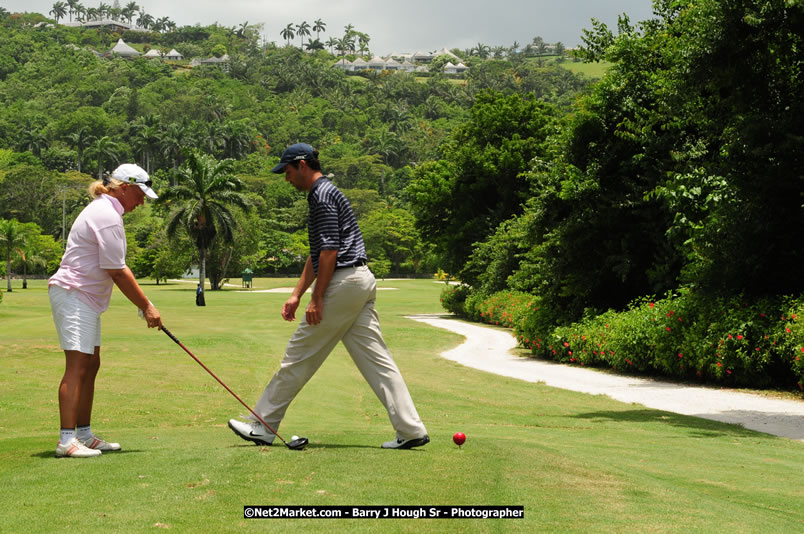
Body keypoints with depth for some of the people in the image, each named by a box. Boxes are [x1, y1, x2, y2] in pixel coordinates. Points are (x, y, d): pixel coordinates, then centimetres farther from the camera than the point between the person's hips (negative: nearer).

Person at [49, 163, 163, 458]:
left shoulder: (104, 210, 17)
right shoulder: (107, 216, -16)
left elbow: (117, 268, 18)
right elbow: (116, 271, -17)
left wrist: (143, 303, 13)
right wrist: (146, 307, -10)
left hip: (84, 298, 11)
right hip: (74, 295, -11)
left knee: (91, 365, 10)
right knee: (77, 365, -13)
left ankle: (84, 434, 14)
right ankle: (66, 440, -16)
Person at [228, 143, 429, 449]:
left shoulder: (322, 195, -10)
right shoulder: (324, 194, 22)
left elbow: (330, 251, -18)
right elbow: (317, 255, 26)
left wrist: (317, 299, -17)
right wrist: (297, 295, 24)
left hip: (343, 283, -10)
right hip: (361, 281, 10)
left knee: (299, 356, -1)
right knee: (375, 358, 4)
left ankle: (263, 427, 8)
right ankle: (410, 429, -1)